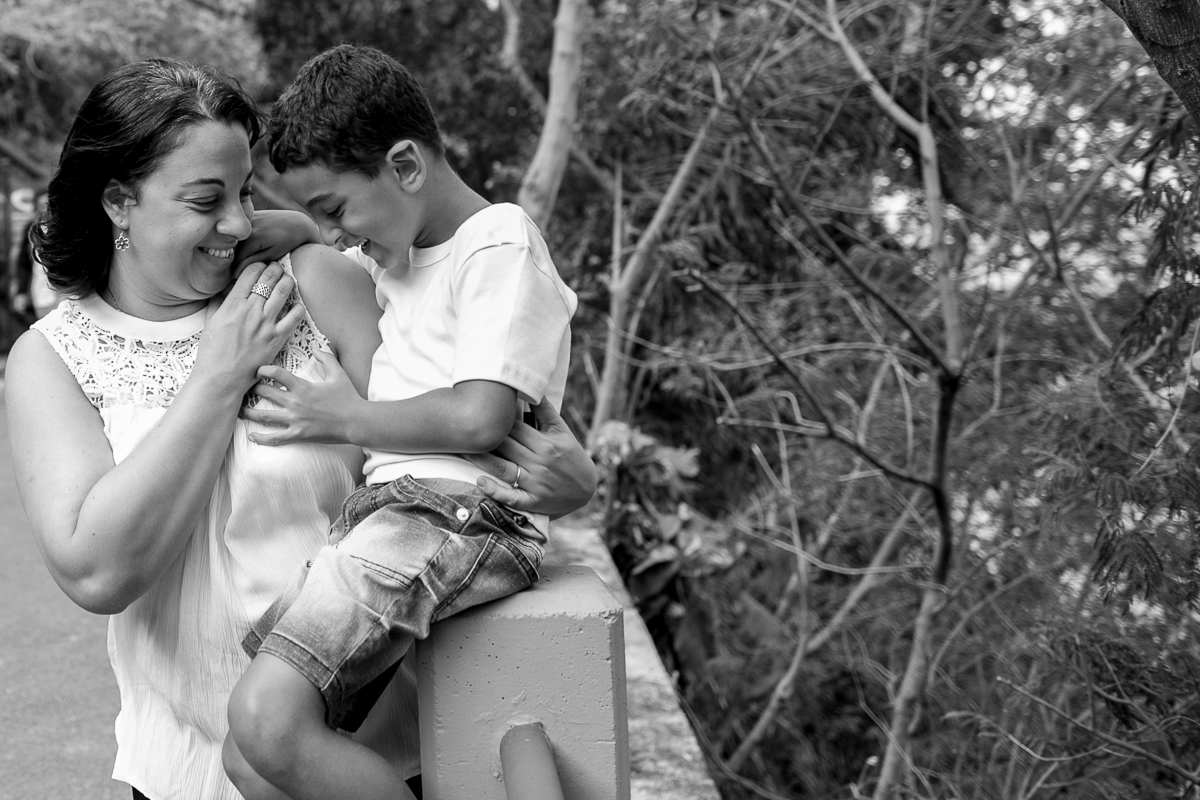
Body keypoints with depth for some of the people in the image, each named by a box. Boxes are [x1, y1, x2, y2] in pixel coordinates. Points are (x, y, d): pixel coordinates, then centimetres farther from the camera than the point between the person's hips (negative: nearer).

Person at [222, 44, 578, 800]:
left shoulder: (500, 243, -6)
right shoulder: (391, 248, 21)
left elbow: (477, 418, -17)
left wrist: (342, 418, -5)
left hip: (460, 510, -9)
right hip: (386, 507, 9)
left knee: (266, 719, -27)